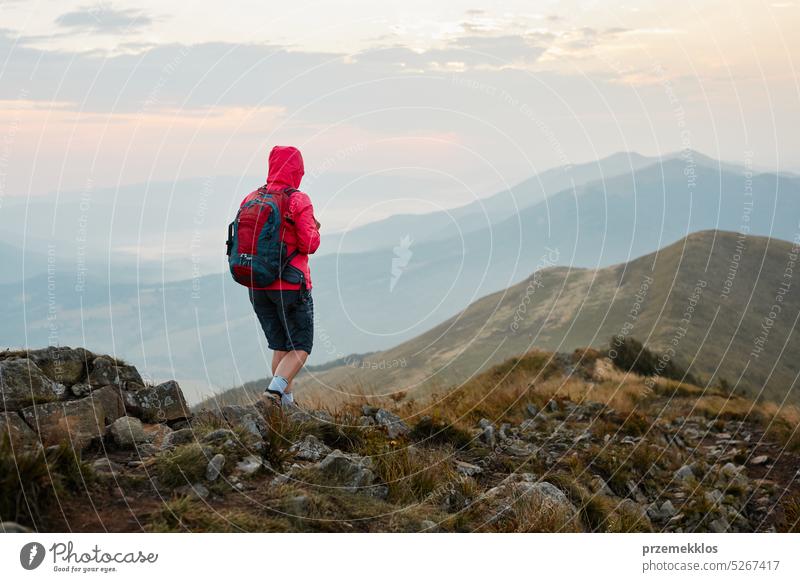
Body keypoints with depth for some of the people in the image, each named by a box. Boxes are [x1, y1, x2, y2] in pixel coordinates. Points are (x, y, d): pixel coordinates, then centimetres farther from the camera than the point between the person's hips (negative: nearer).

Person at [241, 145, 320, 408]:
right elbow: (309, 245, -14)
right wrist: (315, 230, 7)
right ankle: (275, 390, -17)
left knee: (280, 346, 17)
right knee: (300, 348, 5)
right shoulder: (299, 201, -12)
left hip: (257, 285, 5)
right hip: (291, 286, -5)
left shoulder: (250, 200, 4)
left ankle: (287, 401, 15)